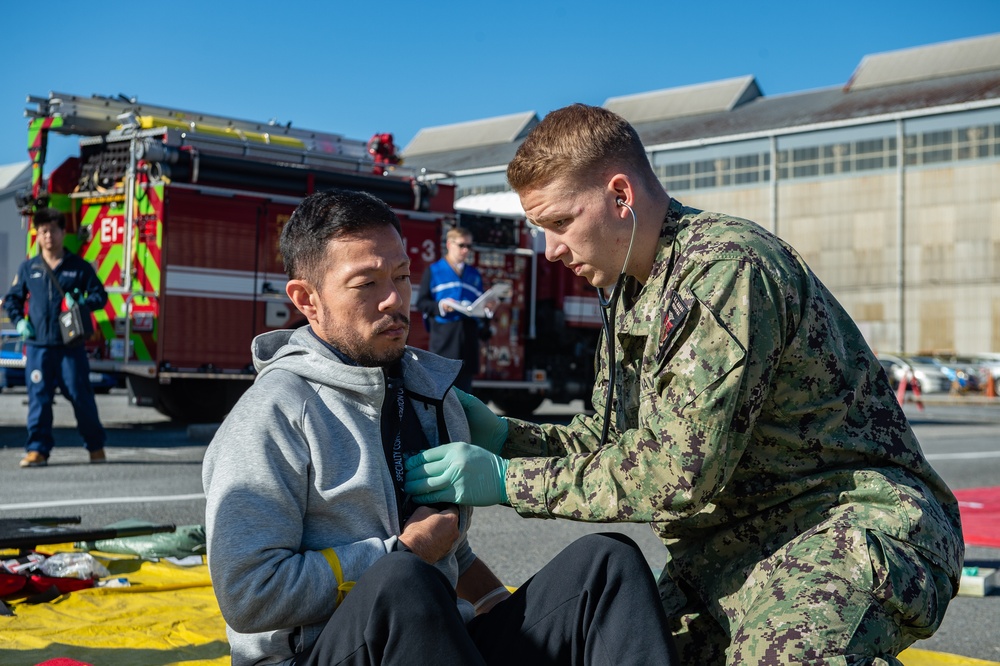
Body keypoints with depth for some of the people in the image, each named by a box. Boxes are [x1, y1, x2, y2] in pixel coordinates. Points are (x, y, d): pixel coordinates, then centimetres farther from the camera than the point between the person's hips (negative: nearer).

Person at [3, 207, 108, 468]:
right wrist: (19, 321, 2)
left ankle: (96, 446, 15)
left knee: (81, 395, 1)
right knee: (38, 398, 0)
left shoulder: (79, 267, 5)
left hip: (71, 346, -1)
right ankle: (37, 449, 7)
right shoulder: (28, 268, 10)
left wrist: (82, 303, -12)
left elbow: (100, 295, 8)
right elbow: (12, 298, 19)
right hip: (38, 346, 2)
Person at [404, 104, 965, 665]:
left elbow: (680, 471, -24)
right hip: (735, 549, 9)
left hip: (853, 520, -8)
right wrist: (501, 435, 2)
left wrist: (508, 480, -18)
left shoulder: (725, 267, -20)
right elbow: (612, 438, 17)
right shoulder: (634, 292, 13)